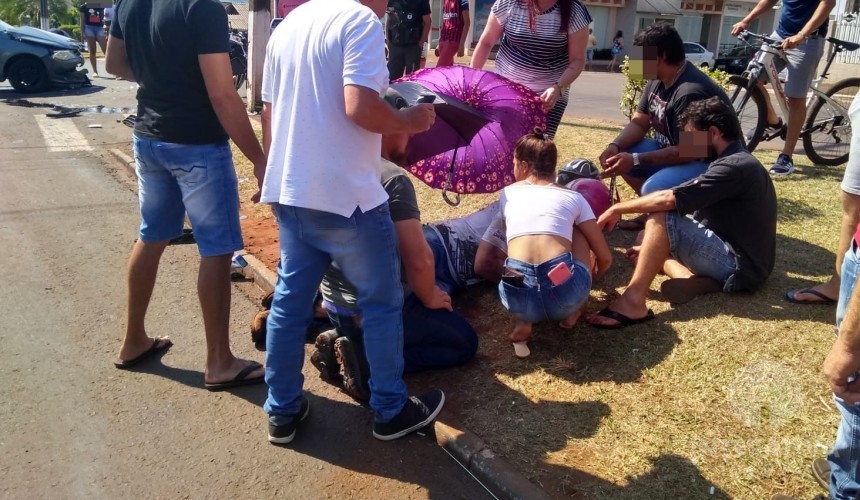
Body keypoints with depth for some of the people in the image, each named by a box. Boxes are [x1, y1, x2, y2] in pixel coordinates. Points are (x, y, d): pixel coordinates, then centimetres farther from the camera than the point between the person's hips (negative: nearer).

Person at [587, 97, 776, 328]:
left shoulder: (734, 167, -18)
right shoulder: (739, 163, 15)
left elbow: (668, 199, -25)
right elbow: (703, 219, 18)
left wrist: (617, 208, -12)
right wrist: (653, 246, 14)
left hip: (739, 266, -10)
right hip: (740, 261, 10)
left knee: (661, 219, -23)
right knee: (651, 236, 14)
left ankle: (632, 301, -28)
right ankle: (690, 278, -12)